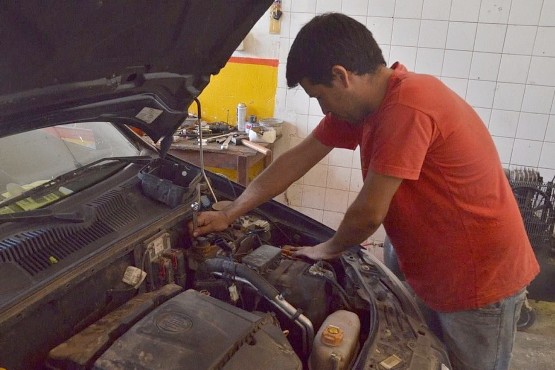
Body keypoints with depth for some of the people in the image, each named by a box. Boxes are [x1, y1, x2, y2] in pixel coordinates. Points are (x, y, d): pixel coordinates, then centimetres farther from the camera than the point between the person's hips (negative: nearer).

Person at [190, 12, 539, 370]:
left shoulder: (407, 106, -31)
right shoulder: (360, 101, -1)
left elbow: (368, 213, -26)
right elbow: (296, 161, 3)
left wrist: (327, 250, -4)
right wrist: (228, 215, 5)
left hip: (481, 281, -8)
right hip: (440, 274, 8)